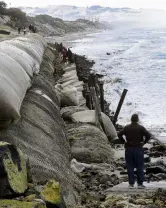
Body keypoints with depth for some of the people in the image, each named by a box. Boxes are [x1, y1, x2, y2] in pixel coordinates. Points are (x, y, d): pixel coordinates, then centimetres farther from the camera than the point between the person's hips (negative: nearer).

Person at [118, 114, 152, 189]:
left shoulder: (126, 128, 2)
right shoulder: (141, 128, -4)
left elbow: (119, 134, -4)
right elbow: (148, 135, -12)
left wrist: (124, 142, 4)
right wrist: (144, 142, -1)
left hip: (129, 149, 2)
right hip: (138, 149, -2)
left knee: (130, 167, 5)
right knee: (140, 167, 3)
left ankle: (131, 184, 4)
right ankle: (140, 183, 2)